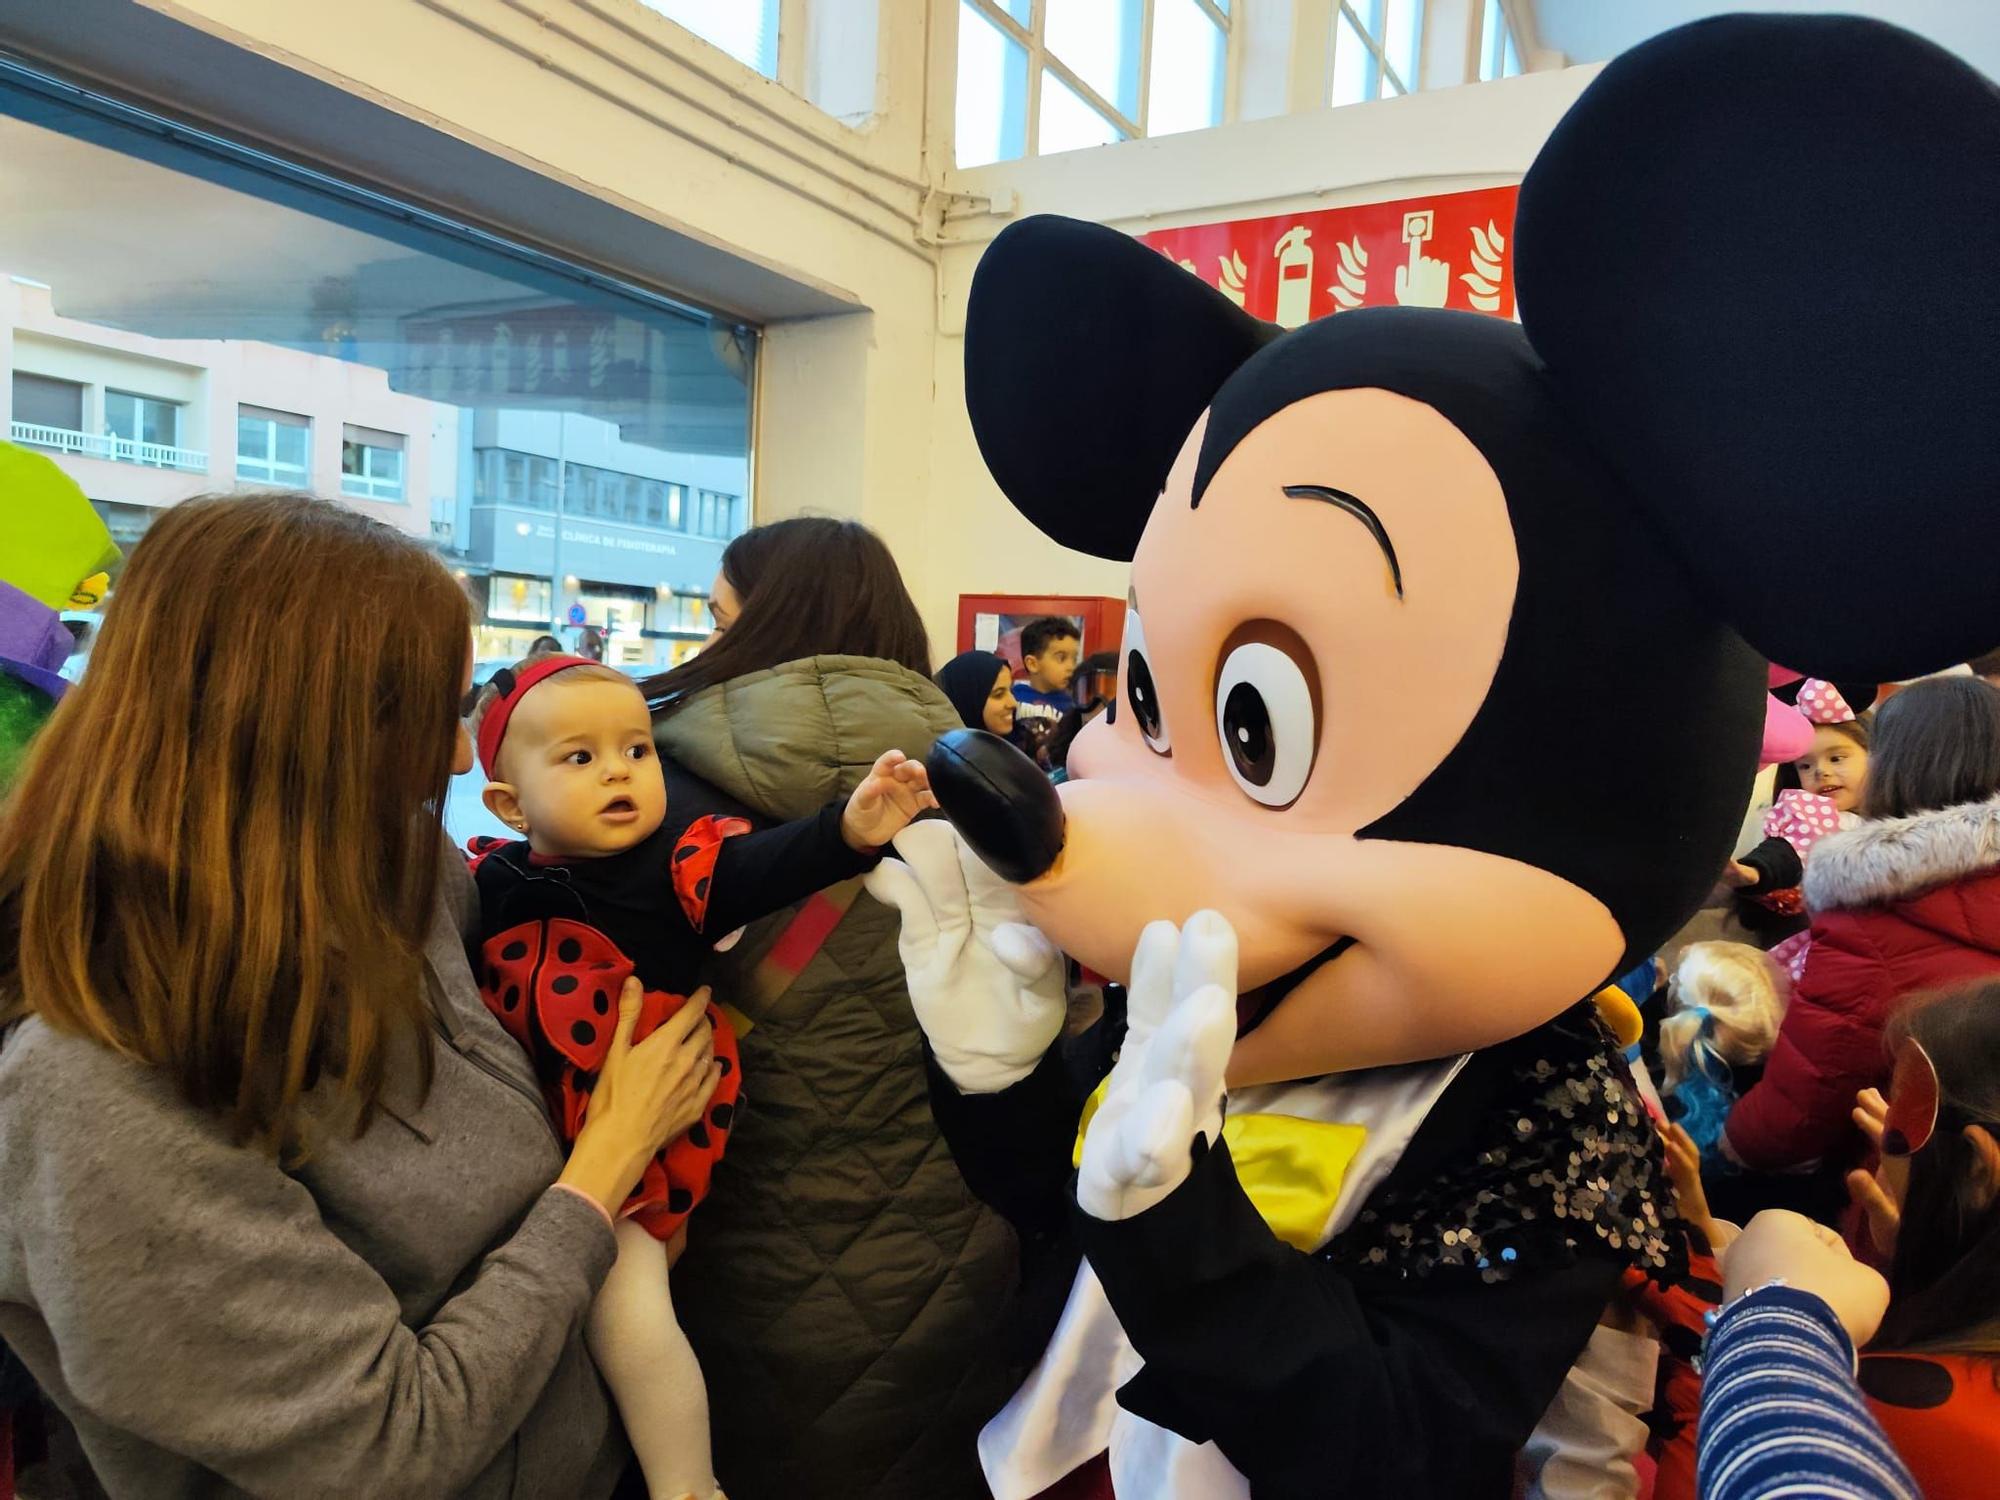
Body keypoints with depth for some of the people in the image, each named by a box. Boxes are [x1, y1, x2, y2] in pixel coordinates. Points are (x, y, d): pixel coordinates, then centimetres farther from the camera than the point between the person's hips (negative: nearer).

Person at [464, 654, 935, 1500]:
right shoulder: (489, 884, -2)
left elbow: (763, 868, -31)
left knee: (623, 1301, -13)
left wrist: (847, 832, -47)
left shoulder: (676, 860, -14)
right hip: (529, 1132, 5)